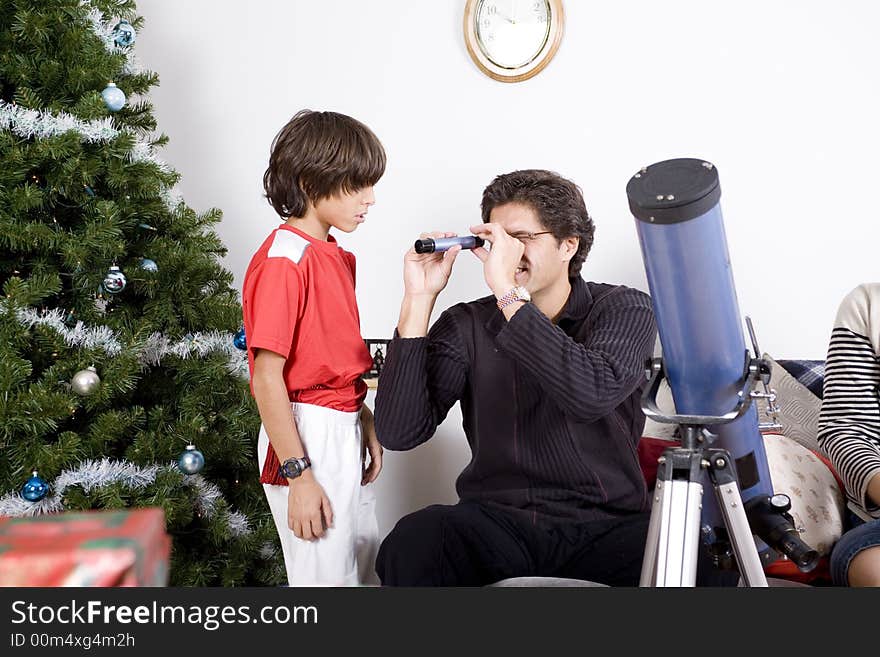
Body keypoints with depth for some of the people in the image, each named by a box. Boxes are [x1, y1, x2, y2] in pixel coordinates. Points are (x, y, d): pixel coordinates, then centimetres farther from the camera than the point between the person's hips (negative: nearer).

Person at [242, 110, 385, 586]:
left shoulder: (336, 257, 12)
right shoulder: (283, 260, -17)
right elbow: (266, 378, -20)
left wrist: (365, 423, 14)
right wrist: (299, 476, -20)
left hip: (345, 432, 10)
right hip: (308, 435, -9)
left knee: (367, 571, 20)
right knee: (325, 576, 3)